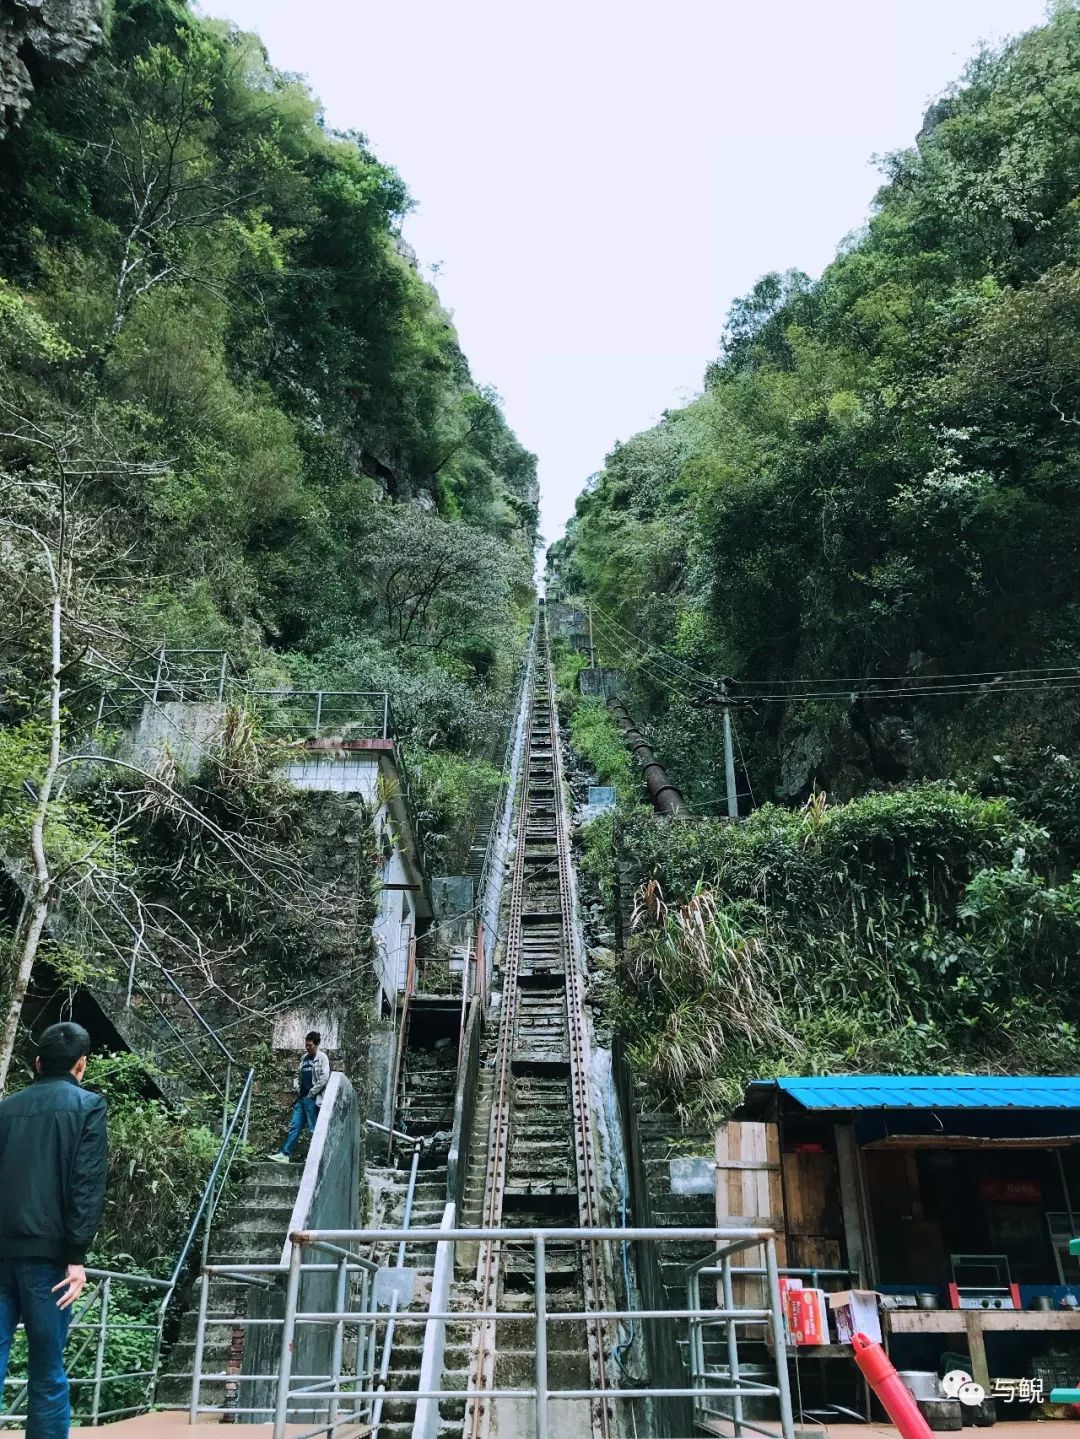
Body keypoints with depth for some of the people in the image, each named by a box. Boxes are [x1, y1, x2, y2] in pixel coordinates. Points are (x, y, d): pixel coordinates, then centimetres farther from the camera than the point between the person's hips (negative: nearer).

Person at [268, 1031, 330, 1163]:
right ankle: (285, 1154, 5)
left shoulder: (321, 1058, -5)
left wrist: (311, 1093, -13)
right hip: (301, 1098, 7)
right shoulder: (304, 1058, 16)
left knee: (315, 1128, -2)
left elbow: (324, 1078, -14)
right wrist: (296, 1085, 6)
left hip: (312, 1099, -7)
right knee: (294, 1126, 5)